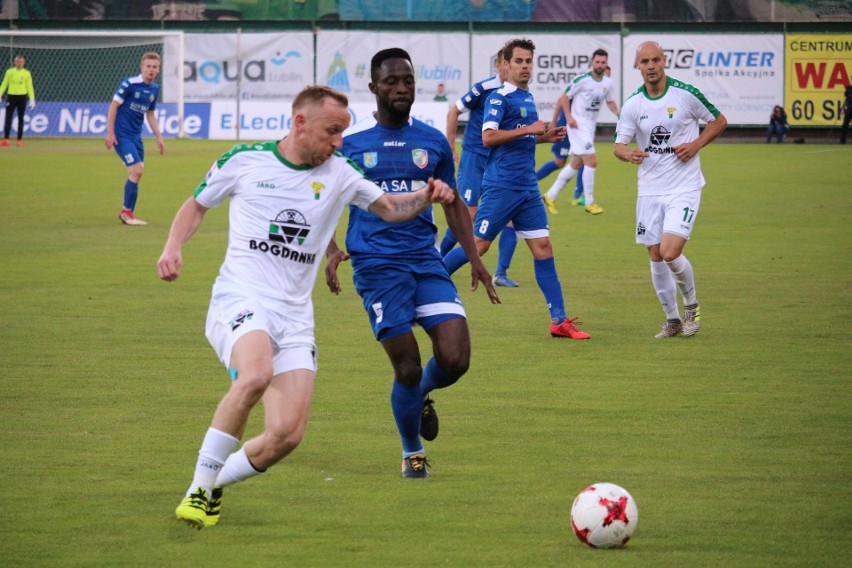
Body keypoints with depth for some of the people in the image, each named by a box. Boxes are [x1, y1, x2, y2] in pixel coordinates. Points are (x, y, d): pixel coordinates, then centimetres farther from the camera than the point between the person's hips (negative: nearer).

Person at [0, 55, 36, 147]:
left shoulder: (27, 73, 4)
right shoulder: (9, 71, 6)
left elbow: (30, 87, 5)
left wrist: (32, 99, -3)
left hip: (22, 97, 0)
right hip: (11, 96, 0)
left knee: (20, 119, 2)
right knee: (8, 118, -6)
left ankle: (19, 140, 7)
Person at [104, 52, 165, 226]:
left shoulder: (154, 89, 7)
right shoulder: (129, 84, -14)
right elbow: (114, 106, -11)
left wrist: (159, 137, 14)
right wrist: (110, 133, -15)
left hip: (136, 136, 7)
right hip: (121, 135, -7)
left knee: (136, 173, 6)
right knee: (136, 170, -15)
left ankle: (127, 212, 19)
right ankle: (127, 211, -3)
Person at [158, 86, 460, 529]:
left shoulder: (339, 173, 9)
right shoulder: (244, 160, 2)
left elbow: (388, 207, 14)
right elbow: (197, 205, 15)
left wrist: (426, 196, -7)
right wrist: (173, 248, -2)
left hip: (295, 317, 4)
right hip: (240, 299, -4)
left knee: (288, 434, -10)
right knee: (256, 375, -37)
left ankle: (214, 485, 17)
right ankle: (200, 484, -23)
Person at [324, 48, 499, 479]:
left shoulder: (433, 141, 9)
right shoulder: (349, 143, 0)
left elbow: (453, 203, 19)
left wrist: (474, 258, 11)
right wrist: (332, 252, -9)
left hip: (426, 261, 3)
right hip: (377, 266, -3)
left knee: (454, 359, -12)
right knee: (407, 368, -7)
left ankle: (423, 396, 24)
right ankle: (412, 454, 18)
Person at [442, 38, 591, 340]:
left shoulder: (528, 98, 16)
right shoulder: (499, 98, -9)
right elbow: (488, 137, -20)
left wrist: (545, 137, 11)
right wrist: (528, 130, -20)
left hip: (528, 188, 7)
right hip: (501, 186, -7)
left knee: (543, 247, 1)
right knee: (478, 244, -4)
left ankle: (559, 321, 0)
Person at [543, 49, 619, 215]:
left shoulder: (608, 82, 5)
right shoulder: (582, 80, -14)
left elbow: (610, 102, 19)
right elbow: (564, 97, -9)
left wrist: (618, 114, 1)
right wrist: (569, 117, -19)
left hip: (590, 126, 8)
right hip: (578, 125, -8)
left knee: (576, 164, 12)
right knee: (591, 161, -13)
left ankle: (551, 196, 23)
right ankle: (589, 203, -4)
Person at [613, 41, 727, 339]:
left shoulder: (686, 94, -8)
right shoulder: (632, 104, 0)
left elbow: (719, 120, 5)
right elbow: (619, 145, 3)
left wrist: (696, 144, -11)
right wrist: (628, 154, -21)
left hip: (684, 188, -4)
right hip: (650, 189, 4)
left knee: (670, 252, -17)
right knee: (656, 257, 5)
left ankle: (691, 303, 11)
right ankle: (672, 320, 22)